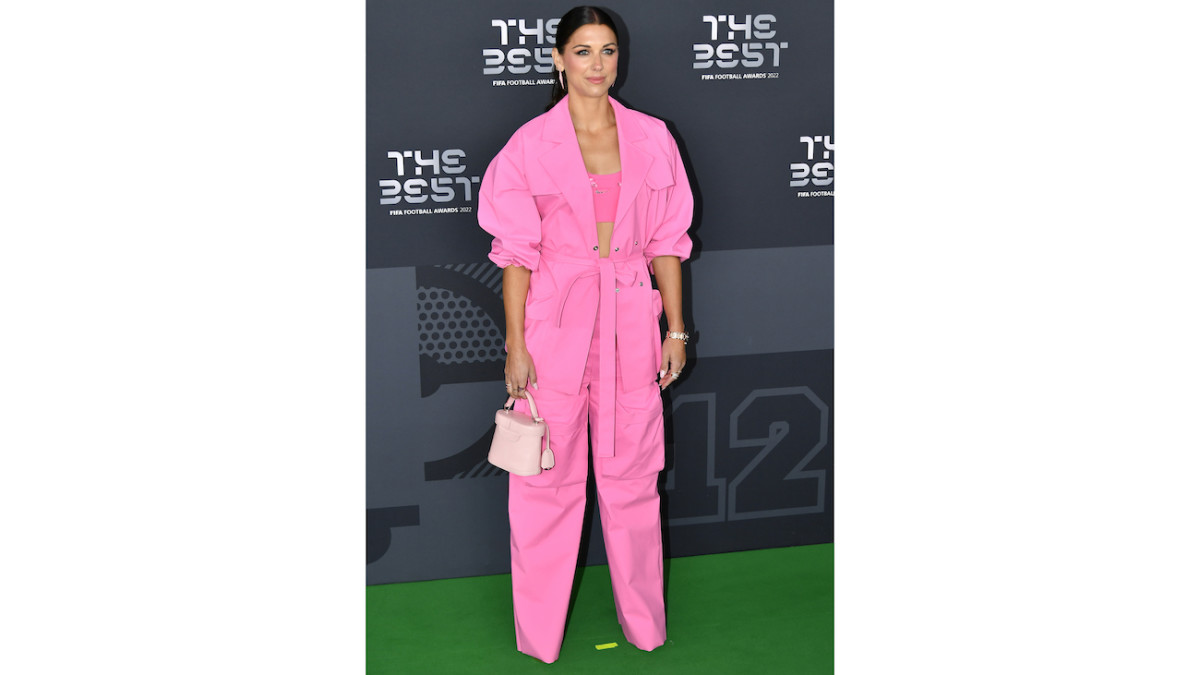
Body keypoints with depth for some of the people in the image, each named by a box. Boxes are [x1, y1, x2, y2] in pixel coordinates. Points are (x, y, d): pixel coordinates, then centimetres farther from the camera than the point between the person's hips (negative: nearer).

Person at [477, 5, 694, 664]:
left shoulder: (651, 138, 5)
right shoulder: (531, 145, -2)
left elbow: (666, 240, 9)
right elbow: (517, 251, -3)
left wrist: (675, 328, 5)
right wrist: (516, 345, -6)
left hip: (630, 320, 2)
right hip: (554, 321, -2)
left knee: (631, 476, 8)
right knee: (548, 480, 4)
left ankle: (644, 623, 22)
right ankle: (539, 635, 16)